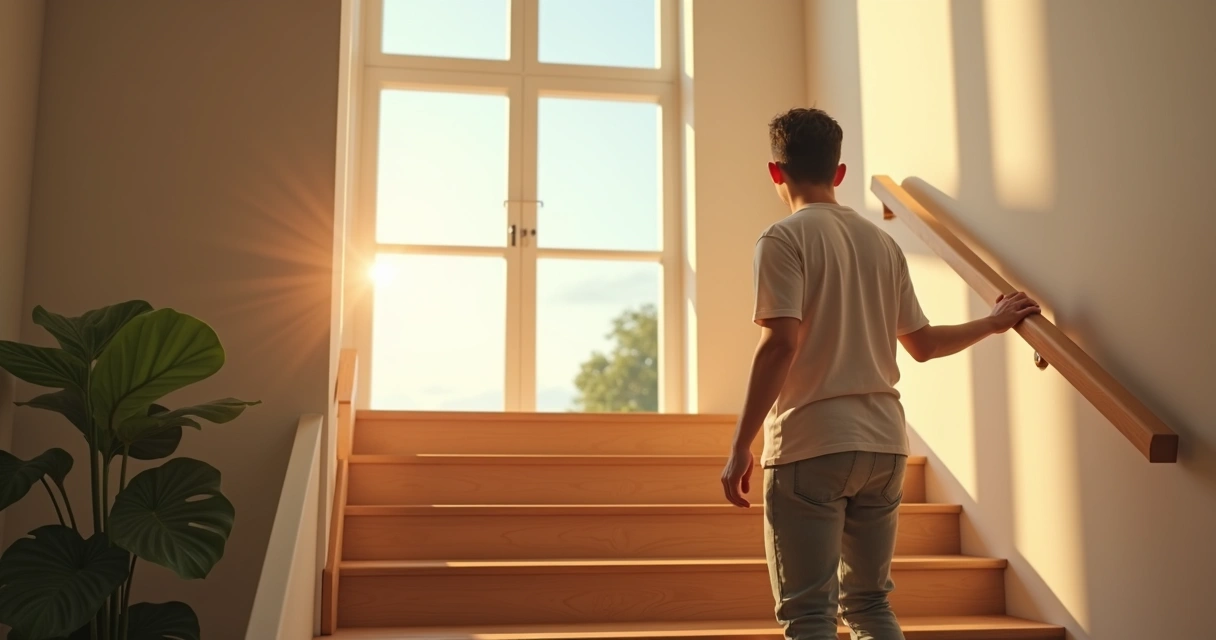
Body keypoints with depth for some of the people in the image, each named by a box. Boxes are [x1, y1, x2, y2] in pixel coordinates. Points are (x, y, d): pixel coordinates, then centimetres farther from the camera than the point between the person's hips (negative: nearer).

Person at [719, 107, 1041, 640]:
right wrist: (993, 322, 33)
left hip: (810, 443, -6)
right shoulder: (882, 242, 12)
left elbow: (782, 343, -16)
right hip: (883, 442, 6)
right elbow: (923, 343, 17)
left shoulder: (783, 239, -6)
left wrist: (740, 447, -13)